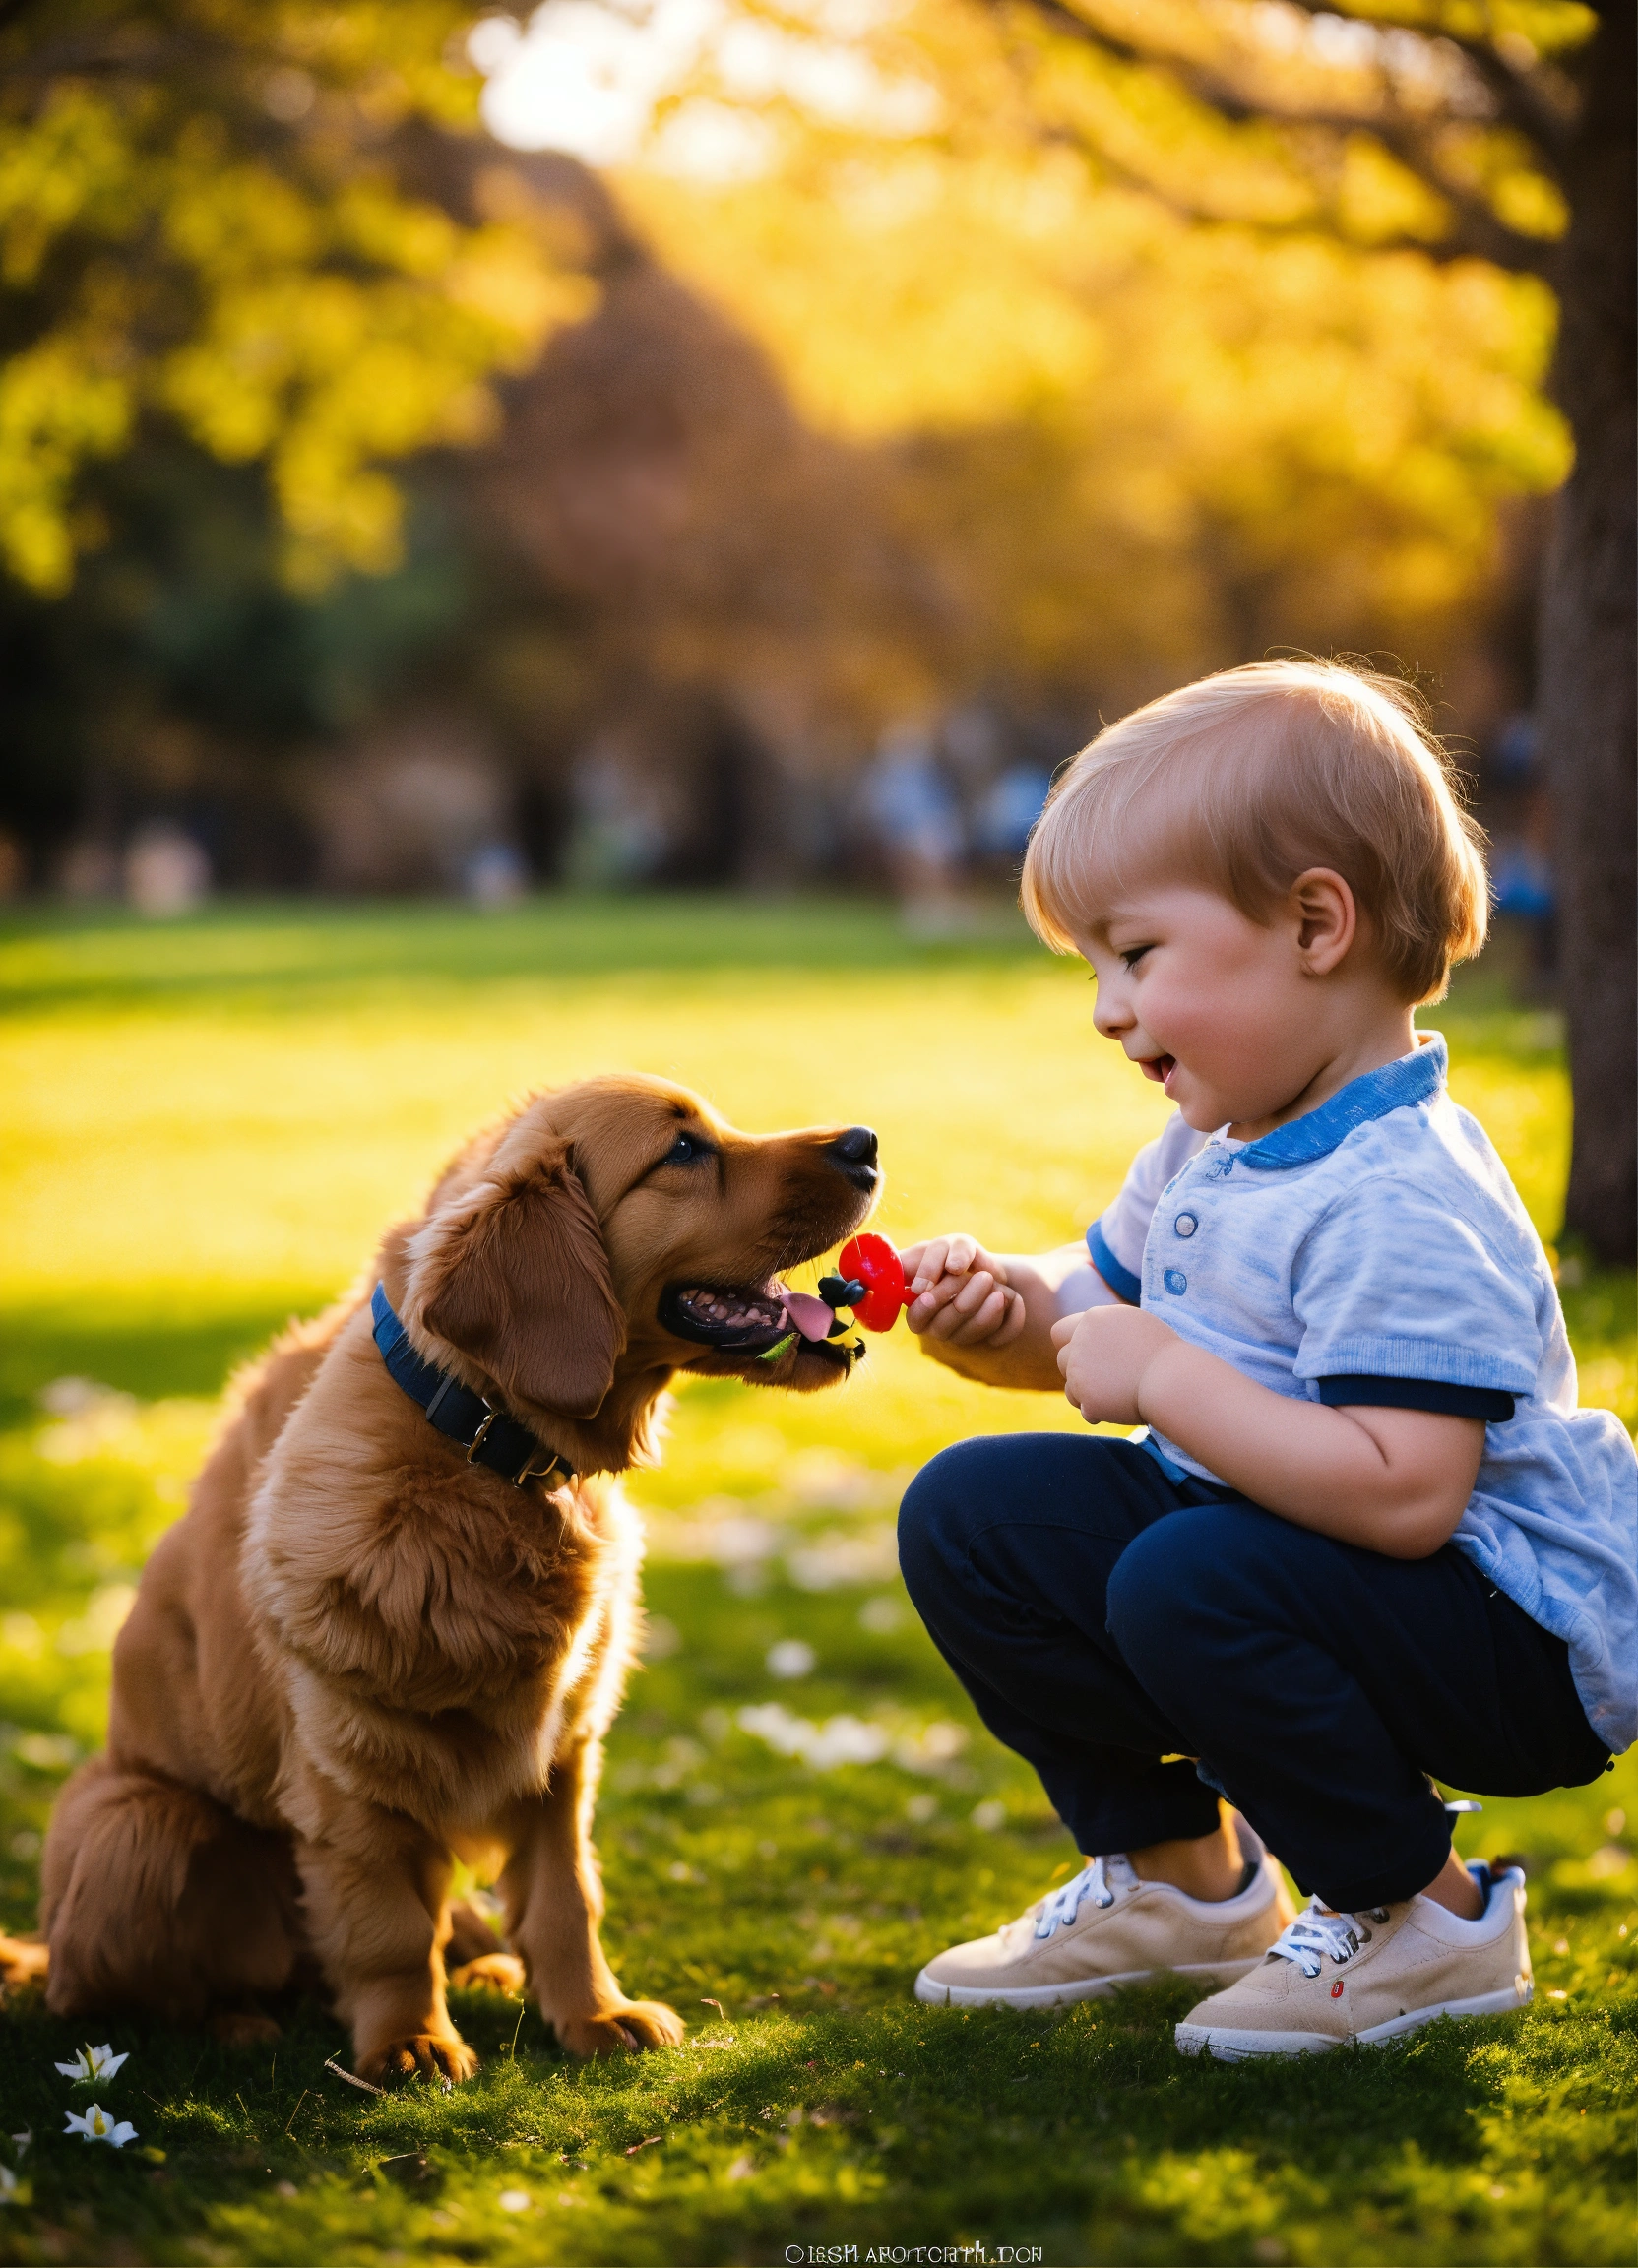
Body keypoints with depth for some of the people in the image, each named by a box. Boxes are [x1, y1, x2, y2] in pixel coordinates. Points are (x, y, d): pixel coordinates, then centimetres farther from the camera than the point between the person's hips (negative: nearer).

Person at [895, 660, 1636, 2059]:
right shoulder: (1211, 1153, 5)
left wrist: (1166, 1381, -30)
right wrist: (999, 1314, -5)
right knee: (970, 1515, 3)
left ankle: (1426, 1921, -11)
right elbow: (1093, 1314, 19)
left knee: (1190, 1584, -35)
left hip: (1524, 1639, -10)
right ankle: (1175, 1873, 15)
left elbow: (1403, 1494, -36)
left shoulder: (1397, 1202, -26)